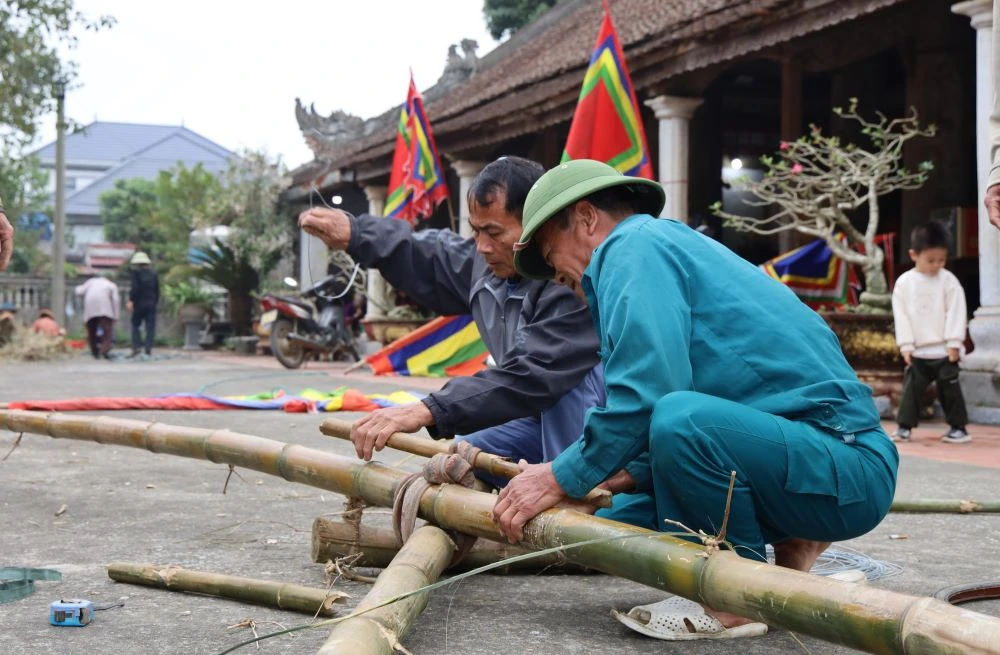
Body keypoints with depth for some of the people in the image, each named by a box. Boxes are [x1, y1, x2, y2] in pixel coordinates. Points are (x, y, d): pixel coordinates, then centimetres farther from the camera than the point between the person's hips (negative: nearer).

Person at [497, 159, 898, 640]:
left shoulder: (635, 245, -8)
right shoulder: (672, 245, 22)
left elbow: (647, 393, -22)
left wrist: (564, 478, -10)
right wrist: (627, 474, 14)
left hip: (848, 469, -10)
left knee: (681, 420, -35)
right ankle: (790, 549, 14)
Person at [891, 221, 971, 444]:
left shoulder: (949, 280, -4)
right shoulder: (904, 282, -1)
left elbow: (956, 312, -6)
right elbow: (900, 315, -1)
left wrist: (954, 343, -11)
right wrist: (905, 345, -5)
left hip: (944, 350, -2)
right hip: (917, 351, 2)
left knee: (949, 388, 3)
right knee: (911, 387, 5)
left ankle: (958, 427, 11)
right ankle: (905, 426, 11)